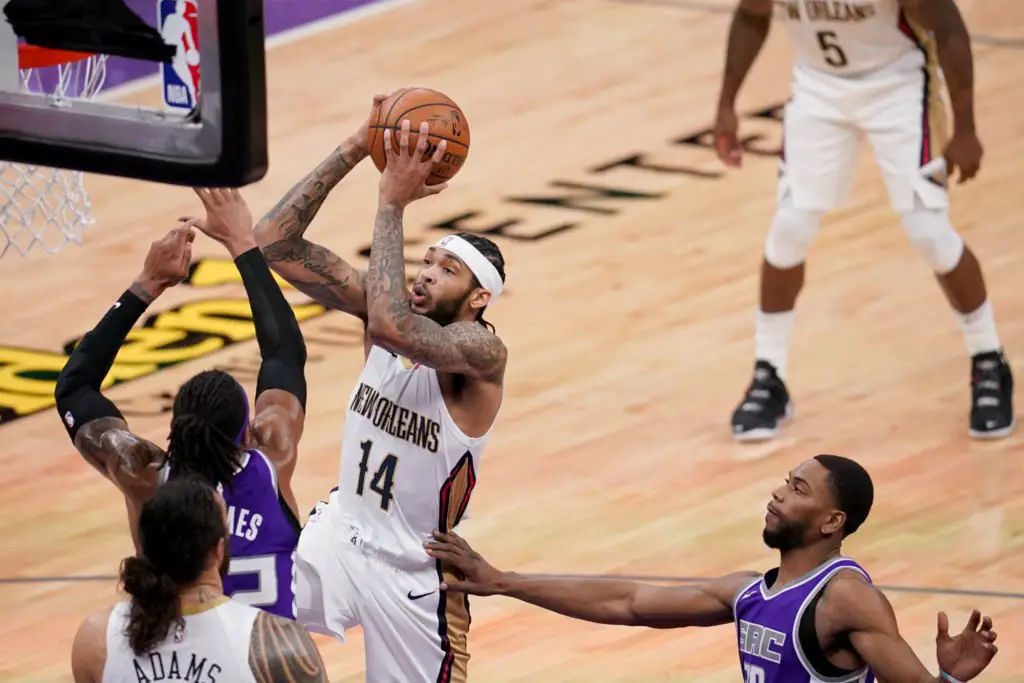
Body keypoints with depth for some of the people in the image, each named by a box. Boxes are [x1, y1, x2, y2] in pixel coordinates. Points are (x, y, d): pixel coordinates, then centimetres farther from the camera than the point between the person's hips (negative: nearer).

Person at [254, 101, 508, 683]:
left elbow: (393, 326, -43)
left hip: (413, 571, -5)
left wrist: (393, 203, -35)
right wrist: (353, 152, -19)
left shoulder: (482, 352, -22)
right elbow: (275, 243, -10)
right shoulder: (384, 308, -5)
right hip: (340, 531, 5)